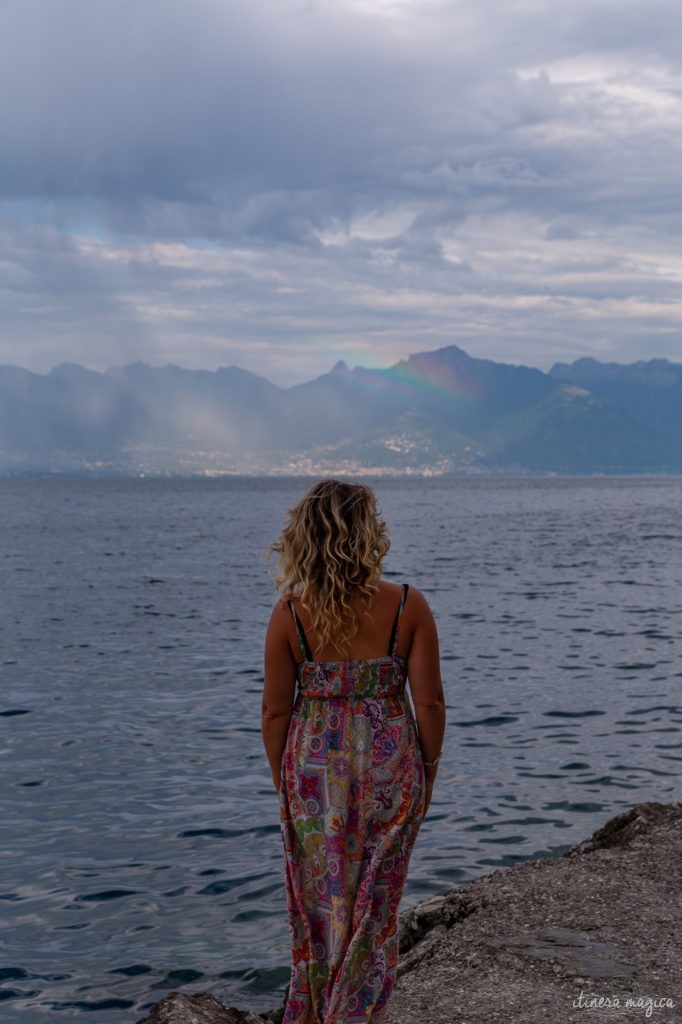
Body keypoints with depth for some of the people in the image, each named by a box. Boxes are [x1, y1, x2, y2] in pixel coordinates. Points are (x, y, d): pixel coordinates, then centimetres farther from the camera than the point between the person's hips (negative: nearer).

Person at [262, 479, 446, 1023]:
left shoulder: (290, 613, -11)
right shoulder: (408, 606, -13)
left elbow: (275, 711, -6)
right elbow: (429, 701, -9)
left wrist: (283, 778, 8)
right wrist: (429, 769, 6)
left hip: (315, 765, 1)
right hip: (390, 763, -1)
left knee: (319, 902, 18)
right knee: (375, 907, 14)